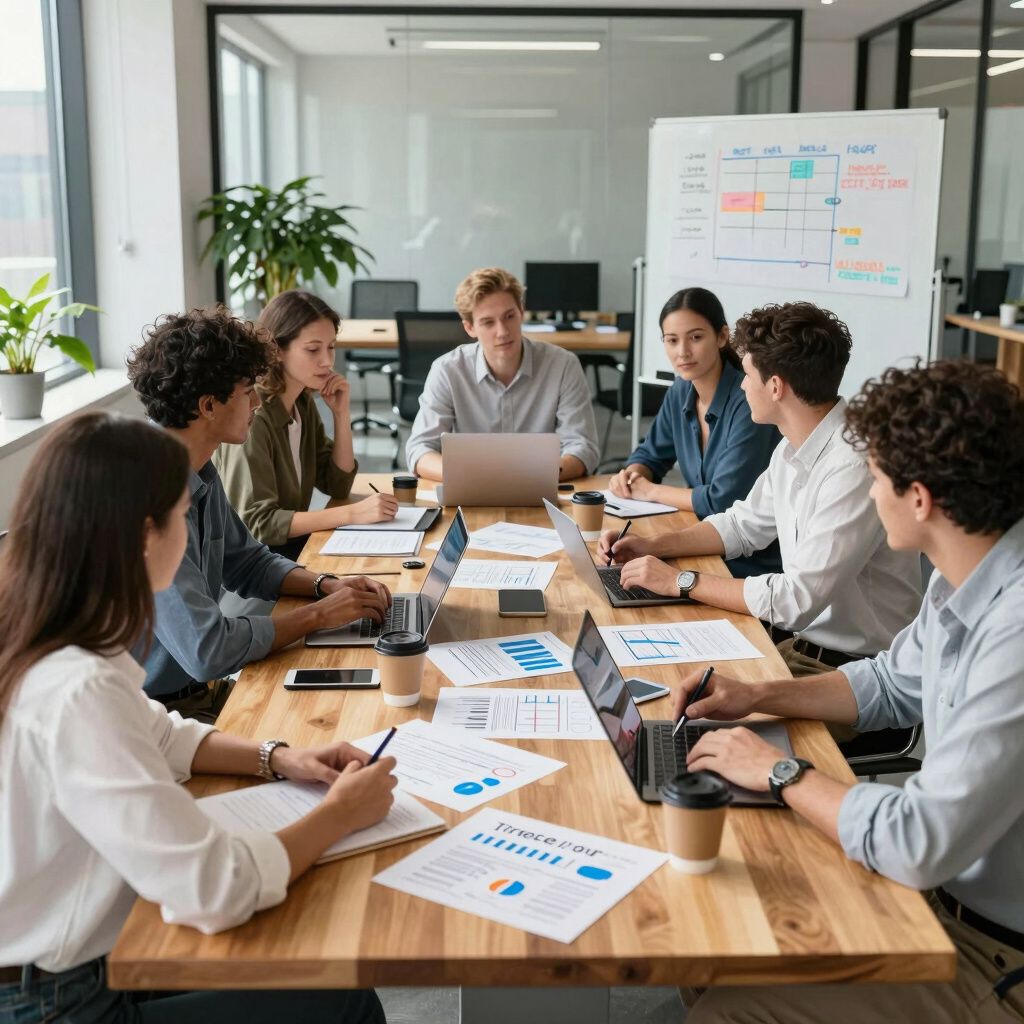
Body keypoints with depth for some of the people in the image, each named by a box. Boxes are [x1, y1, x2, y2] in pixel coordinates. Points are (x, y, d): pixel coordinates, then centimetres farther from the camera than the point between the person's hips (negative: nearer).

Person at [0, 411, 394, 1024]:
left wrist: (278, 759, 1)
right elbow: (215, 892, -31)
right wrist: (341, 814, -14)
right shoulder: (76, 694, -33)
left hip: (69, 956, 9)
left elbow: (154, 737, 15)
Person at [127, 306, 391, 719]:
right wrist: (318, 615, -16)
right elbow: (208, 650, -29)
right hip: (155, 712, -8)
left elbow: (247, 563, 19)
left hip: (199, 689, 9)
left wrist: (327, 585, 1)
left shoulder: (199, 472, 4)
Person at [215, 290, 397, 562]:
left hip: (293, 542, 7)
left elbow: (337, 485, 7)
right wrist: (352, 514, -28)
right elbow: (257, 523, -24)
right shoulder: (251, 416, -21)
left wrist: (341, 414, -5)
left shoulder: (304, 402, 3)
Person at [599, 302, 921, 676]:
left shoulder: (855, 467, -27)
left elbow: (798, 599, -27)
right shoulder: (794, 448, 3)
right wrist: (653, 545, 6)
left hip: (847, 665, -8)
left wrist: (681, 581, -18)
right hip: (798, 635, 8)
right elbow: (744, 525, 19)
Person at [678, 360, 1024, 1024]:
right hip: (953, 889, 8)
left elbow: (922, 845, -32)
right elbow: (895, 685, 17)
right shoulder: (967, 580, -1)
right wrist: (758, 696, 5)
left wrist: (778, 771, -18)